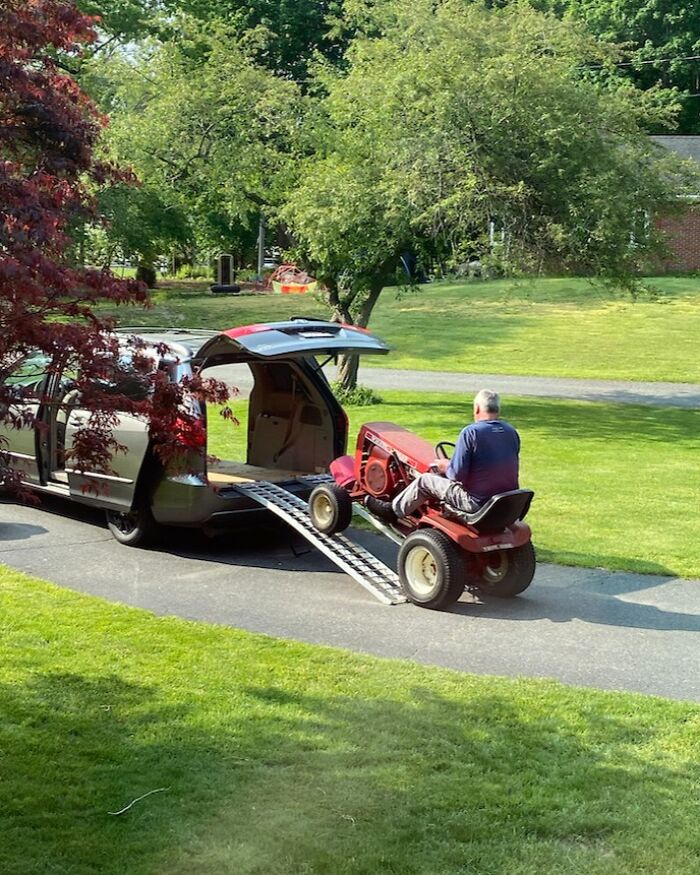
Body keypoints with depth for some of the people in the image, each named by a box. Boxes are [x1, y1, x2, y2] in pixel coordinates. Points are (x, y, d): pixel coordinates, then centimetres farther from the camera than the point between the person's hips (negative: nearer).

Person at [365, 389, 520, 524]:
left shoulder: (471, 432, -16)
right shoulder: (512, 433, 3)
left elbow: (457, 474, -17)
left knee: (424, 481, 12)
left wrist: (445, 467, 6)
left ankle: (393, 511, 32)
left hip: (478, 504, -7)